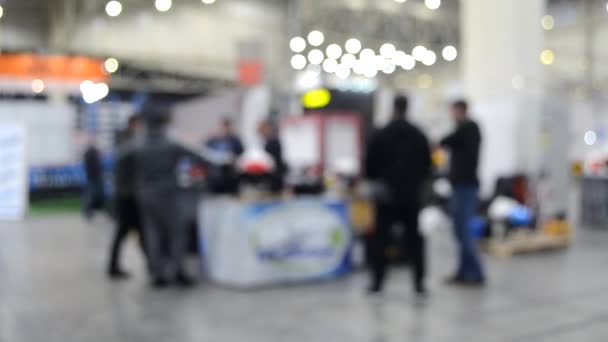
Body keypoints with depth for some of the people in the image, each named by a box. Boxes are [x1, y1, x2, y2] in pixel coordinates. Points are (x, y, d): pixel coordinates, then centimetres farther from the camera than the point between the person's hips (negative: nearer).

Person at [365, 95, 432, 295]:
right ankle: (419, 281, 4)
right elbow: (427, 166, 6)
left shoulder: (380, 136, -7)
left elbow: (370, 167, -2)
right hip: (412, 196, 2)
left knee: (380, 238, 5)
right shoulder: (419, 136, 2)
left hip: (387, 196, -2)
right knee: (414, 239, 8)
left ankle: (377, 281, 5)